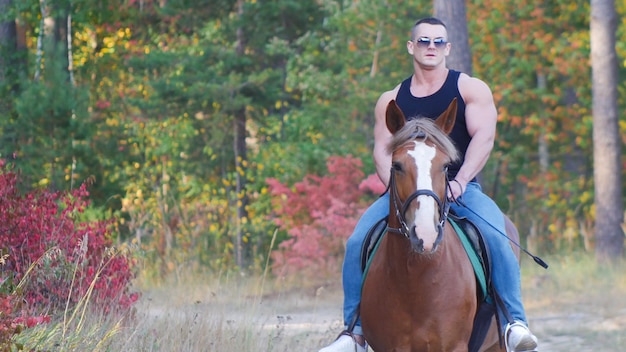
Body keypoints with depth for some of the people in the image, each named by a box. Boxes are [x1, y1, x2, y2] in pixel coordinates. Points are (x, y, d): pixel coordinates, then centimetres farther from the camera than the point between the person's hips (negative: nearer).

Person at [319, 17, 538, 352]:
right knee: (357, 241, -19)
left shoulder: (471, 88, 5)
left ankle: (514, 323, -28)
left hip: (461, 189, -2)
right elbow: (382, 151, 7)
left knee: (495, 235, -32)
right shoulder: (391, 100, 13)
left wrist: (458, 182, -20)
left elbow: (484, 137, -6)